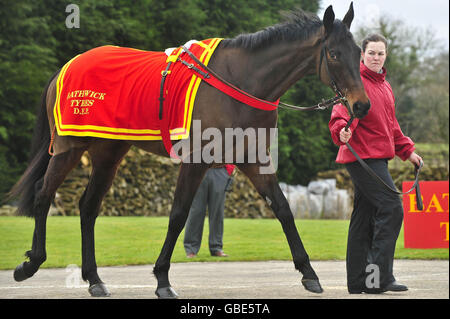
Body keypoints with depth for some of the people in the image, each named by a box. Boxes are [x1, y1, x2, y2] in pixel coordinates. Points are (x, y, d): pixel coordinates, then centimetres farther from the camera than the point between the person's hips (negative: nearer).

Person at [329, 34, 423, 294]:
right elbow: (341, 115, -22)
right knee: (392, 208, -16)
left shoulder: (385, 86, 21)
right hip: (362, 156, -9)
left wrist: (407, 150, 24)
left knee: (365, 218, 10)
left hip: (377, 159, 9)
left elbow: (391, 126, 29)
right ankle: (380, 277, -16)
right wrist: (342, 131, -42)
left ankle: (359, 280, 13)